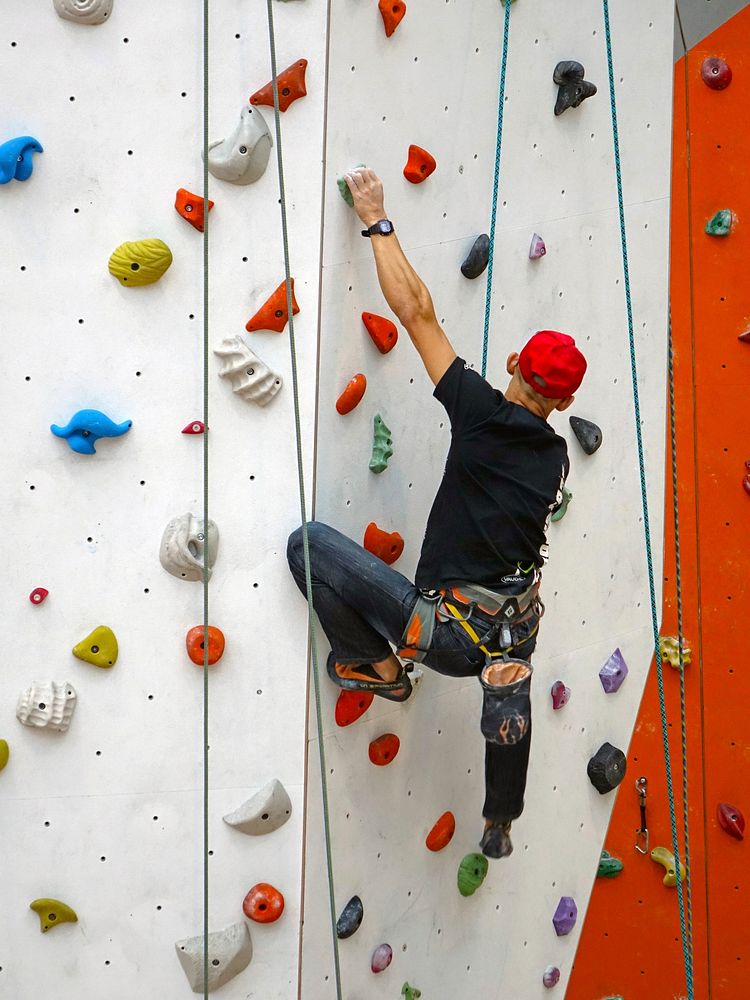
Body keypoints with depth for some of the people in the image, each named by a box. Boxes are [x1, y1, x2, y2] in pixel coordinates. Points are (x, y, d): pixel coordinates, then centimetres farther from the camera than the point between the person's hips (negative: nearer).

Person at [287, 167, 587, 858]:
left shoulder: (484, 413, -14)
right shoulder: (556, 456, 4)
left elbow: (416, 311, -12)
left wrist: (378, 222, -3)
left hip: (450, 632, -7)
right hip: (515, 625, 8)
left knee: (310, 543, -9)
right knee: (509, 712, 39)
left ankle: (378, 666, 9)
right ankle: (500, 826, 61)